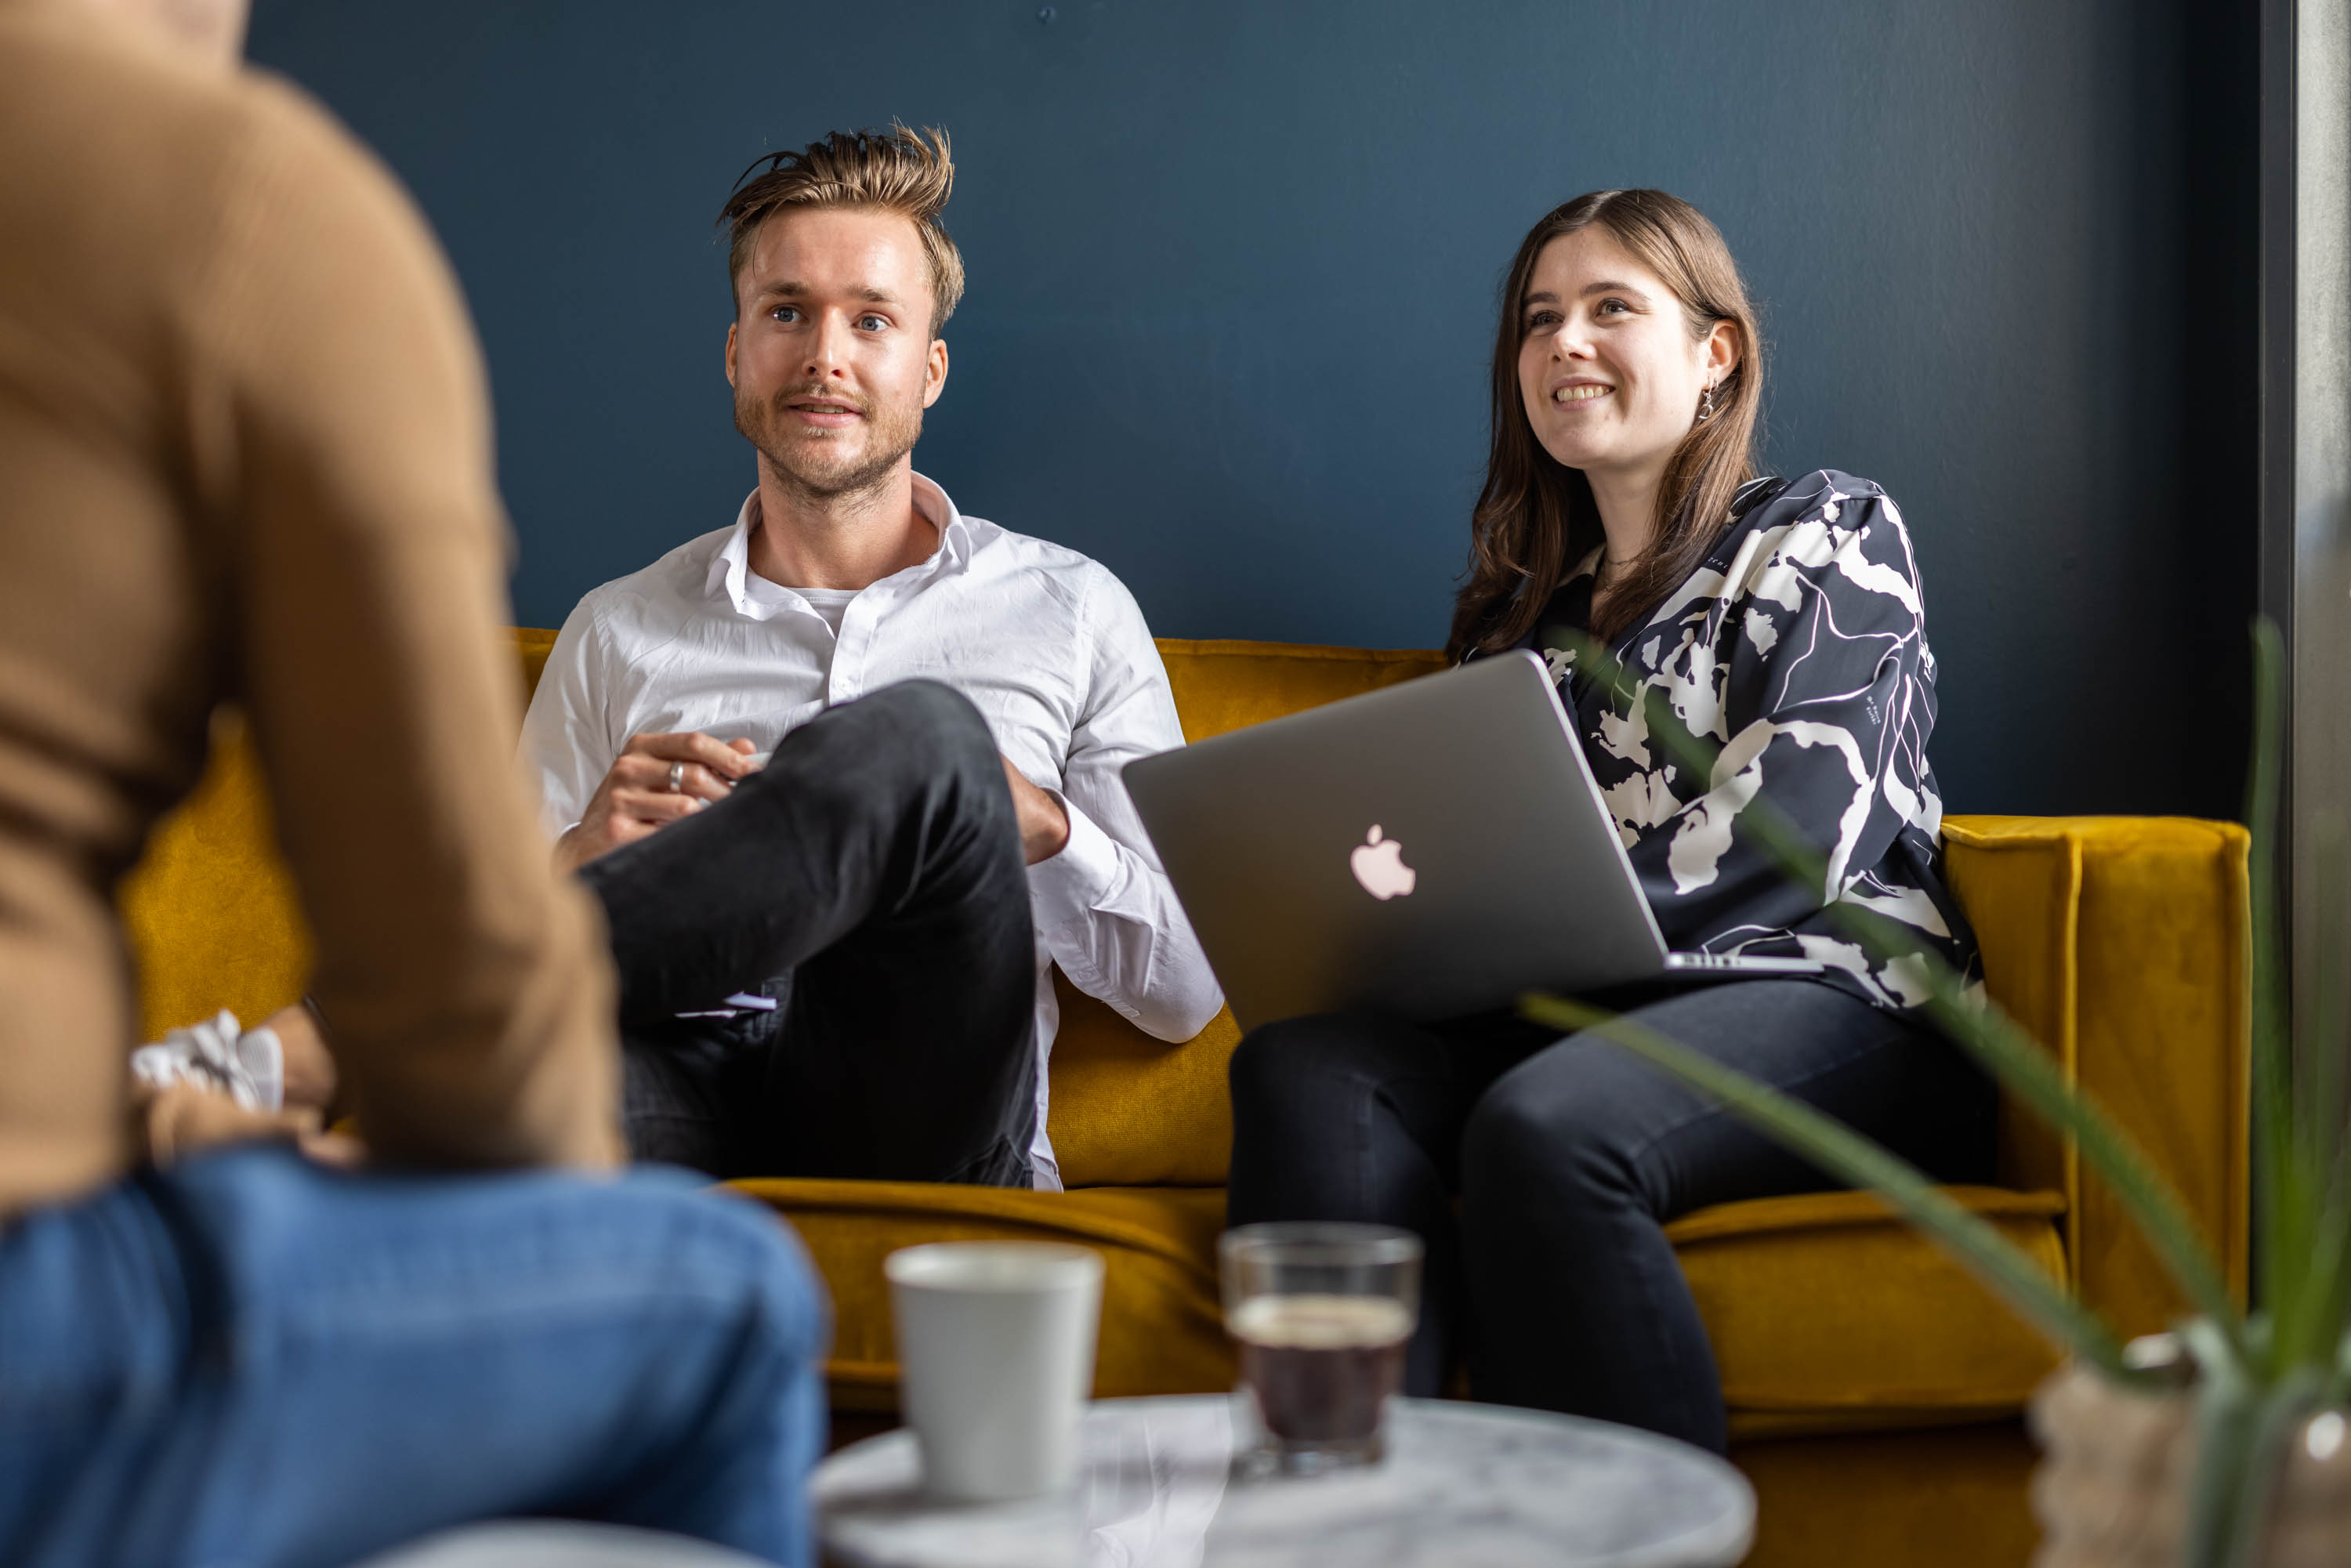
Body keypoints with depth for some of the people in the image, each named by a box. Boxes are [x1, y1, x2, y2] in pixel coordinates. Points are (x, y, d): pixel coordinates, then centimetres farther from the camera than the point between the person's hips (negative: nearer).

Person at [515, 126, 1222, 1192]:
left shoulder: (1071, 612, 18)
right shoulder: (618, 633, 22)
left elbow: (1185, 994, 15)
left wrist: (1037, 826, -4)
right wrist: (585, 857, -4)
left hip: (921, 1127, 3)